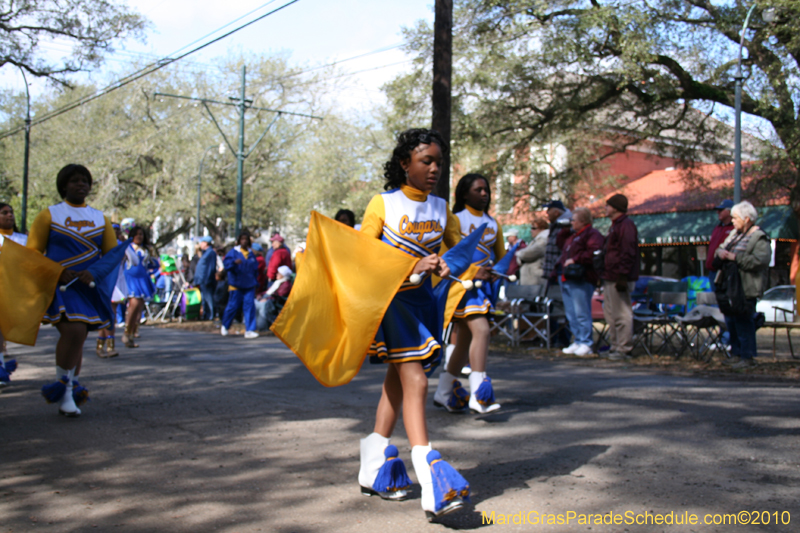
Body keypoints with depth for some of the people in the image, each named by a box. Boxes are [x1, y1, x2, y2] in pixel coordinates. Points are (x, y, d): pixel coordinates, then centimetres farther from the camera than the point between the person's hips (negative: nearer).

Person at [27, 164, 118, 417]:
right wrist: (57, 273, -14)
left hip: (90, 288, 4)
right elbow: (33, 252, 2)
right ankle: (64, 389, -7)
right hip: (60, 285, -4)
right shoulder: (49, 215, 4)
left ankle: (70, 395, 20)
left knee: (77, 338, 8)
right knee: (73, 331, -22)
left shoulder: (100, 218, 13)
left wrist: (95, 274, -10)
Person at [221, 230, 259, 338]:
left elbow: (255, 269, 17)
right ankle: (225, 326, 25)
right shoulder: (234, 252, -1)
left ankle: (249, 330, -4)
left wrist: (255, 283, 13)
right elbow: (226, 263, -14)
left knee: (250, 306, -6)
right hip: (236, 284, -3)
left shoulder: (251, 253, 12)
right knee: (233, 306, 1)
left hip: (249, 285, 3)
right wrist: (234, 262, -34)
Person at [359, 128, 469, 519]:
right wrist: (412, 265, -22)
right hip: (389, 298, -6)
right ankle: (430, 482, -20)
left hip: (421, 299, 6)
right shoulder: (382, 204, -7)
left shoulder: (440, 208, 7)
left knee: (398, 381, 12)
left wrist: (447, 264, -12)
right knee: (415, 382, -16)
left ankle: (373, 470, 26)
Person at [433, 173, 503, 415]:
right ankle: (478, 394, -25)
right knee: (481, 330, -23)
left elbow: (500, 256, 24)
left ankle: (444, 394, 22)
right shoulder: (456, 219, -2)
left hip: (485, 285, 7)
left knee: (465, 340, 10)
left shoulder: (493, 224, 18)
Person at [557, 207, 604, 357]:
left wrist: (575, 259, -20)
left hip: (581, 280, -10)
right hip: (567, 278, 10)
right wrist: (561, 263, 18)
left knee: (581, 313, -10)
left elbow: (593, 253, -22)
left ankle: (586, 343, -5)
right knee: (571, 314, 11)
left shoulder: (592, 234, -7)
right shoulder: (574, 235, 24)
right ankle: (578, 341, 18)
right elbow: (565, 254, 36)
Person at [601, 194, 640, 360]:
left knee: (622, 314, -7)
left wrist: (622, 277, -23)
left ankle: (624, 348, -2)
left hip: (619, 278, -11)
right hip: (610, 278, 11)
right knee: (610, 313, 15)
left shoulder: (626, 226, -13)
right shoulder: (615, 225, 20)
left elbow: (628, 253, -20)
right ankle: (615, 345, 23)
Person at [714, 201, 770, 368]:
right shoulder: (735, 233, 16)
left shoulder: (759, 238, -11)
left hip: (745, 289, -9)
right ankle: (736, 354, 24)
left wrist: (734, 257, -22)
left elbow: (760, 260, -23)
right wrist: (720, 252, -4)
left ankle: (748, 356, 3)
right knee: (731, 321, 13)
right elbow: (721, 249, 20)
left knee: (744, 322, -5)